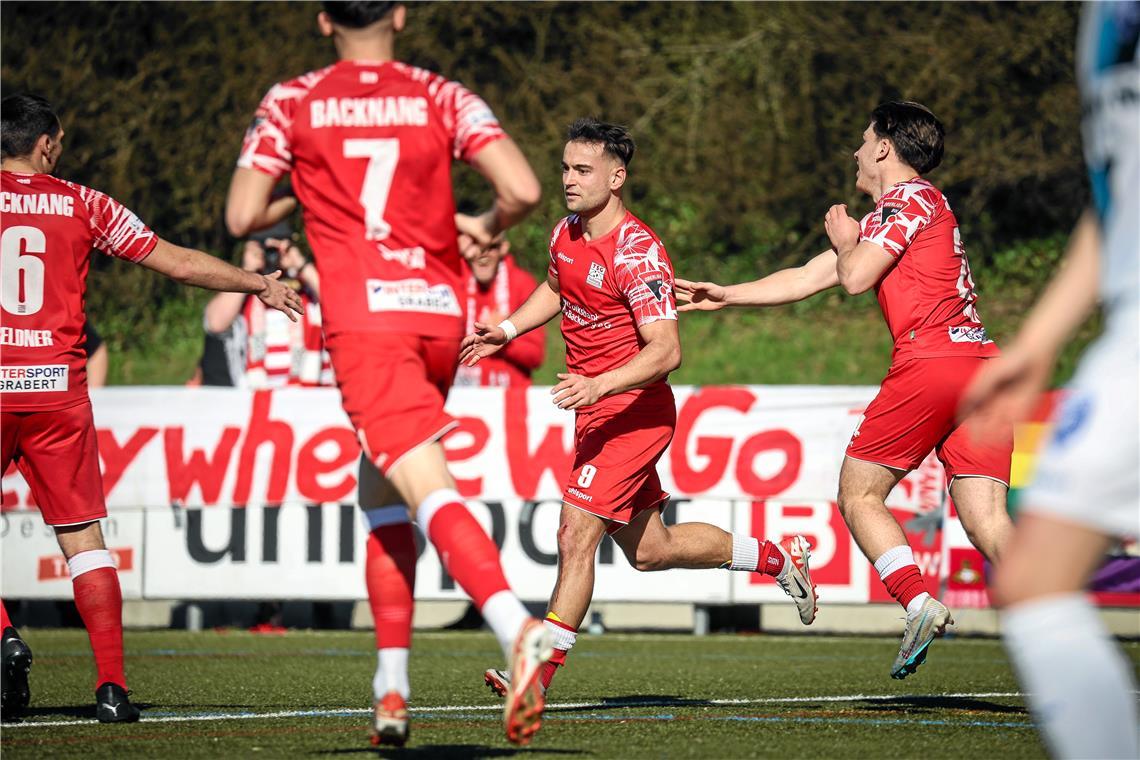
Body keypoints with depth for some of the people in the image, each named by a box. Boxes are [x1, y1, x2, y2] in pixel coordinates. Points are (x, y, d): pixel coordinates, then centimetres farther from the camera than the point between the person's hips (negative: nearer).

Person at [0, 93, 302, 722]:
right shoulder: (83, 205, 6)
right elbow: (179, 264, 9)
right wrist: (259, 284, 20)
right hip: (57, 388, 1)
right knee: (82, 537, 4)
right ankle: (111, 684, -2)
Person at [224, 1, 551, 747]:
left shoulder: (291, 104, 5)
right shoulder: (441, 97, 7)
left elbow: (242, 217, 4)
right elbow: (524, 190, -4)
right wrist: (487, 228, 17)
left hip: (364, 318, -3)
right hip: (440, 311, 3)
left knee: (429, 491, -16)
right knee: (381, 492, 19)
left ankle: (519, 629, -41)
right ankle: (392, 689, 13)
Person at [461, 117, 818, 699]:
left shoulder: (637, 252, -21)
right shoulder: (567, 234, 5)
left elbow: (666, 351, -26)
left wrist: (598, 385, -37)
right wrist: (505, 331, 13)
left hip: (632, 413, -9)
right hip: (597, 411, 9)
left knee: (576, 536, -16)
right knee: (650, 550, 16)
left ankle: (542, 668, -12)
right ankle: (777, 558, 34)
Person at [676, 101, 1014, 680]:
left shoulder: (909, 199, 2)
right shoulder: (887, 218, 29)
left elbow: (855, 278, -9)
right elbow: (807, 278, 32)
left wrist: (845, 240, 13)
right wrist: (723, 296, 34)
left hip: (930, 358, -8)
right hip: (982, 364, 8)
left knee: (859, 495, 3)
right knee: (986, 520, -3)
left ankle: (919, 603, -13)